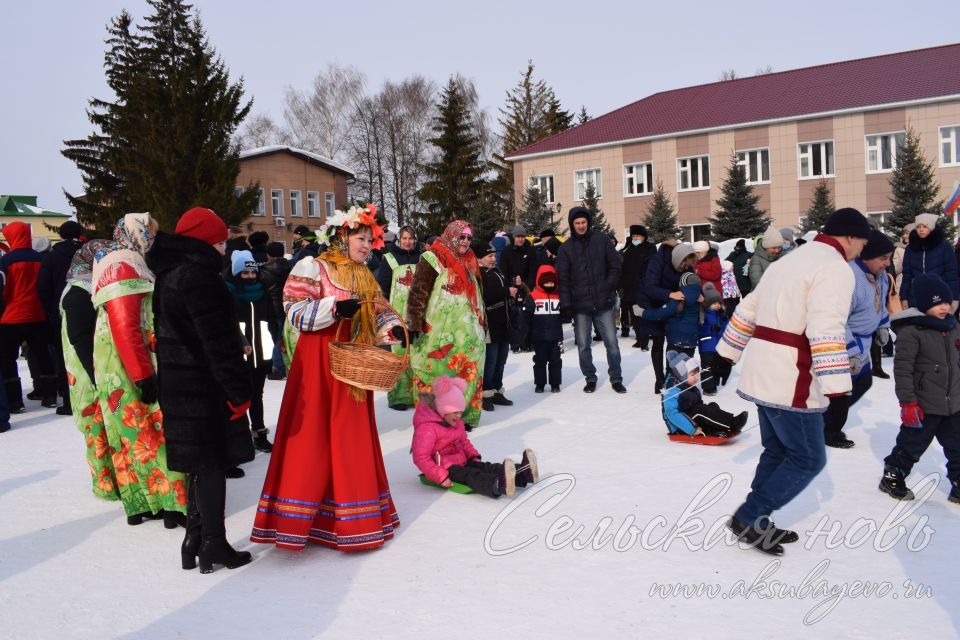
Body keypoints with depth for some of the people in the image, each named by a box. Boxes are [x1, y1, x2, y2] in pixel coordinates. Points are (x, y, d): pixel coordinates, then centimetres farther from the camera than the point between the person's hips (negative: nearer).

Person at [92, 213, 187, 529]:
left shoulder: (124, 263, 17)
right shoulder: (124, 267, -15)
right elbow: (125, 327, -23)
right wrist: (143, 374, -25)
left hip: (128, 367, 10)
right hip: (130, 365, -10)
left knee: (135, 437, 11)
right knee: (155, 433, -8)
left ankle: (140, 504, 17)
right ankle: (173, 503, -5)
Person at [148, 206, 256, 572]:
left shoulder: (169, 273, 13)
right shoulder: (197, 275, -18)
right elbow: (217, 339, -22)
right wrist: (238, 389, -18)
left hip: (178, 383, 9)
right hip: (203, 386, -9)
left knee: (200, 463, 17)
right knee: (212, 462, 0)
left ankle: (195, 541, 25)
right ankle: (213, 545, 8)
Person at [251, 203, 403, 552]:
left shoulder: (364, 275, 16)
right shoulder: (313, 267, -6)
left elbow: (379, 309, 12)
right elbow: (295, 311, -14)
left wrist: (393, 329, -8)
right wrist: (335, 308, -25)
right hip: (320, 364, -7)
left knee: (352, 439, 11)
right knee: (314, 438, -5)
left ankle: (352, 517, 23)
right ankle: (294, 520, 5)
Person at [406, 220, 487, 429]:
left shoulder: (469, 262, 17)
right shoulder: (433, 259, -5)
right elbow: (418, 293, -11)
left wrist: (482, 322, 25)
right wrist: (414, 325, -16)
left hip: (467, 332, 7)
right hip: (439, 333, -7)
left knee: (468, 374, 7)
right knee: (437, 374, -5)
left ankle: (465, 415, 15)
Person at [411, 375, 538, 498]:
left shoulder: (456, 423, 13)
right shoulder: (427, 428, -19)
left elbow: (464, 442, 27)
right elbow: (421, 458, -24)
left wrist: (474, 456, 7)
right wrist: (441, 477, -29)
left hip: (461, 461, 9)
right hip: (444, 468, -9)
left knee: (486, 467, -15)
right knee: (470, 475, -35)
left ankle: (522, 473, -37)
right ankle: (498, 485, -65)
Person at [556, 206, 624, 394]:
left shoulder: (602, 240, 4)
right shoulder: (566, 248, 4)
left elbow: (615, 266, 5)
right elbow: (563, 278, 0)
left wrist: (608, 288, -6)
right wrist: (566, 304, -8)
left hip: (603, 302, 0)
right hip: (580, 305, 1)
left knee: (612, 343, 3)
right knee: (583, 345, 7)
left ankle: (616, 379, 16)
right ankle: (590, 378, 22)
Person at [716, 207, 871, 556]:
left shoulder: (788, 262, 17)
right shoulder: (835, 268, -11)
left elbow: (748, 309, 20)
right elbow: (826, 328, -24)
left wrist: (729, 349, 26)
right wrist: (836, 381, -28)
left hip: (763, 375, 9)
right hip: (791, 382, -9)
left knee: (777, 451, 19)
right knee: (808, 458, 3)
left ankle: (755, 523, 24)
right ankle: (750, 517, 3)